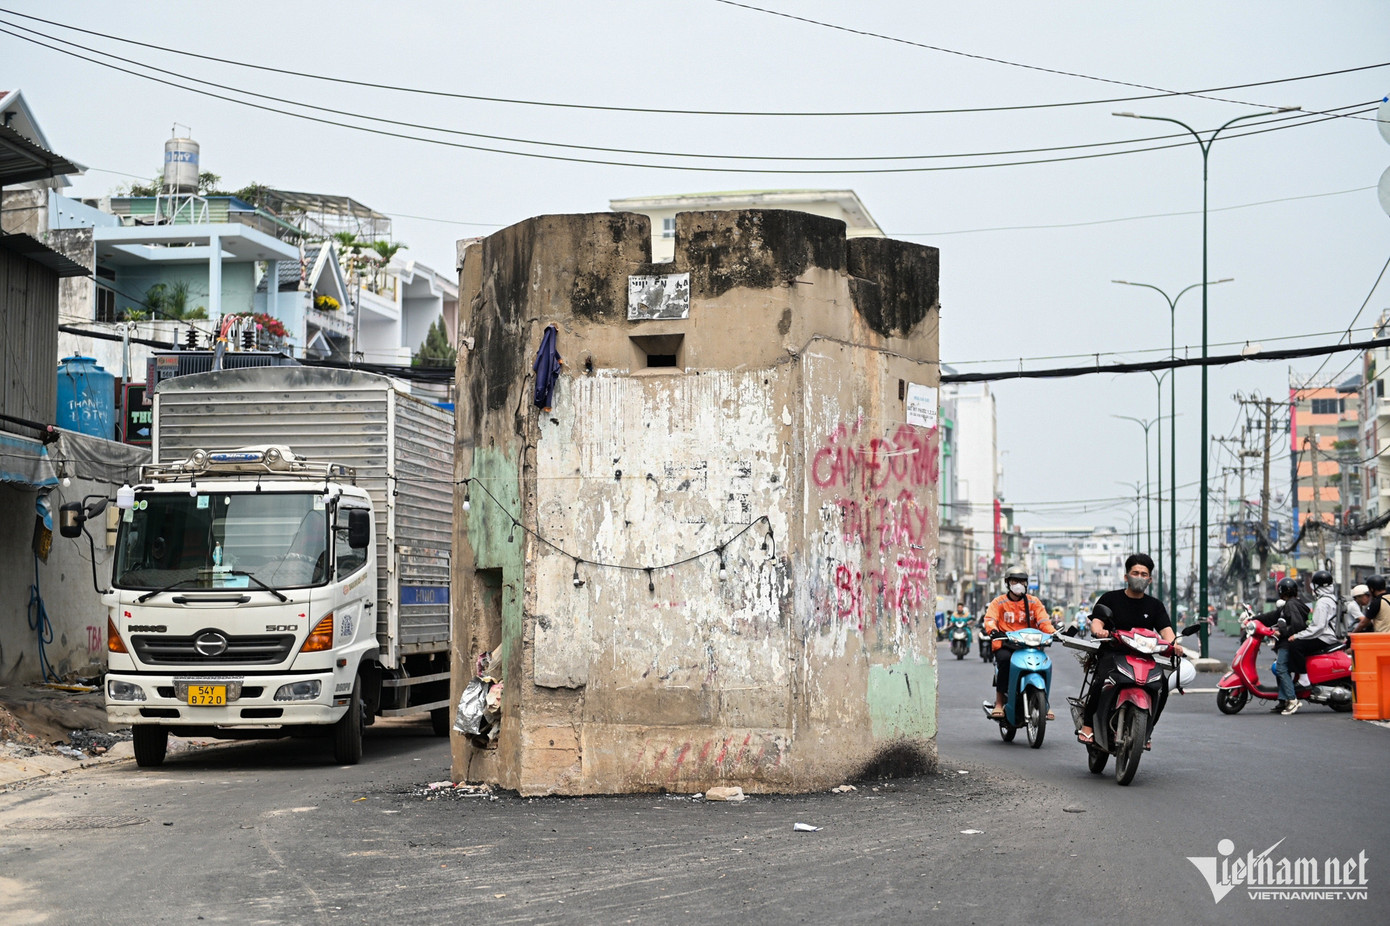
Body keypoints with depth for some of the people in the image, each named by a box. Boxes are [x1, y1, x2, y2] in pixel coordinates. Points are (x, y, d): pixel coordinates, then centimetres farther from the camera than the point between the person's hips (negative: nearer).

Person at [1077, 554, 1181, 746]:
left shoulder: (1155, 605, 15)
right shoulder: (1110, 598, 7)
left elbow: (1165, 629, 2)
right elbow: (1096, 622, -5)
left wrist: (1173, 643, -22)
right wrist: (1099, 630, -30)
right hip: (1112, 653, -3)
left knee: (1162, 683, -21)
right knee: (1102, 679, -33)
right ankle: (1087, 725, -21)